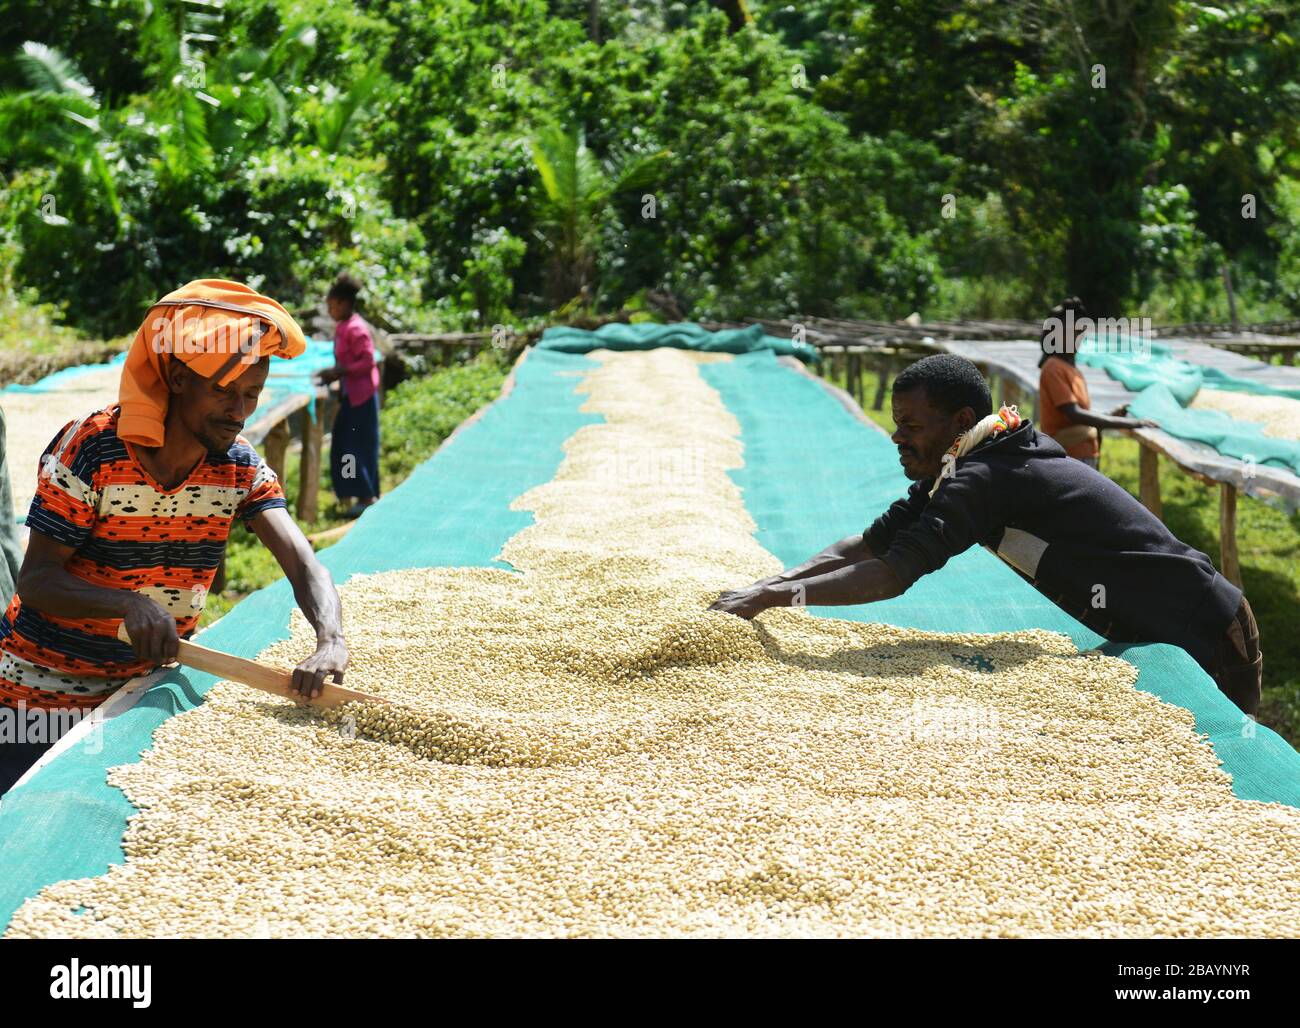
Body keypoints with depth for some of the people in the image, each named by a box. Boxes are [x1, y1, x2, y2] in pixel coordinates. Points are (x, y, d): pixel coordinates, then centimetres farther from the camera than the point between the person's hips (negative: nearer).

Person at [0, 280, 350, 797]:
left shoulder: (240, 466, -6)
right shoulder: (88, 448, -20)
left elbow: (301, 561, -16)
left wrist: (331, 641, -37)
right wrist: (130, 604, -39)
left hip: (149, 680, 4)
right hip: (44, 690, -4)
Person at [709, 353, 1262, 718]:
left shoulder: (985, 479, -25)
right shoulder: (957, 473, 5)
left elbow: (892, 575, -30)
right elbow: (870, 543, 6)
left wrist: (773, 595, -27)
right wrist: (767, 586, -4)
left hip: (1207, 639, -9)